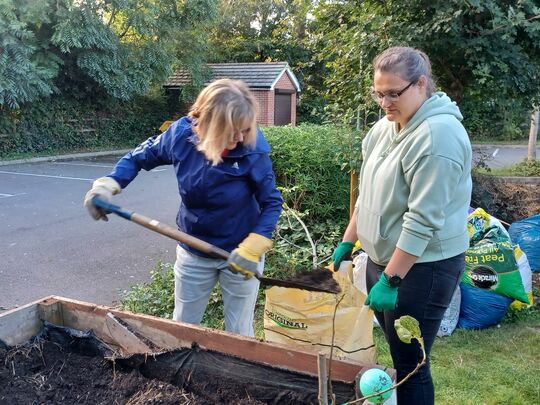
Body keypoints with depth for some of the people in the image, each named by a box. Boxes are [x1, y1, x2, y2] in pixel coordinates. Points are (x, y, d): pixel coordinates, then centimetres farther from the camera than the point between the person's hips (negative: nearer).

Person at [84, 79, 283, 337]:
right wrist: (108, 184, -16)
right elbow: (139, 157, -1)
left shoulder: (252, 151, -25)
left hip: (240, 254, -2)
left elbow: (271, 203, -14)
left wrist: (252, 249, -24)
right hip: (193, 253, 3)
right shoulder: (181, 134, -18)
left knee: (239, 335, 13)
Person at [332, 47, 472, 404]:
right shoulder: (387, 126, 6)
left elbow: (423, 219, -23)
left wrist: (390, 281, -21)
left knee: (410, 365, 2)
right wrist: (348, 242, 15)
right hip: (382, 257, 8)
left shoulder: (437, 135, -20)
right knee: (398, 352, 19)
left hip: (420, 266, -8)